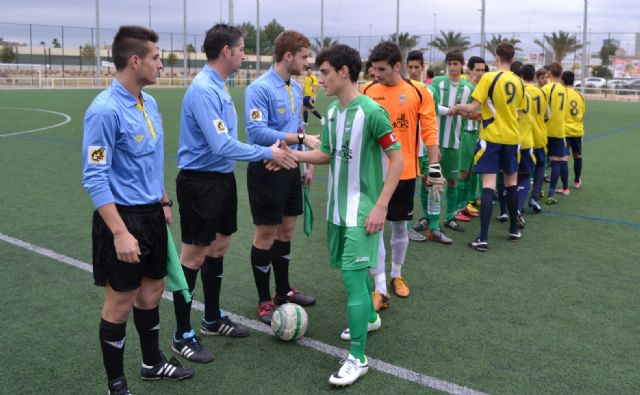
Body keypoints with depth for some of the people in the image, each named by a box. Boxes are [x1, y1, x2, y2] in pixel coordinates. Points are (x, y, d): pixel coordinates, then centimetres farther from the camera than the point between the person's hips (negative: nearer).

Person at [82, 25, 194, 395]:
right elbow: (95, 178, -20)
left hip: (151, 214, 8)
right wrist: (120, 232, -24)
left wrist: (163, 202, 19)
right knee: (121, 302, 5)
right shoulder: (105, 110, -20)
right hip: (124, 218, -8)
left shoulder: (149, 103, 6)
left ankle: (153, 362, 38)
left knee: (152, 290, 19)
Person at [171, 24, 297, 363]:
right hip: (199, 182, -10)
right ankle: (182, 336, 12)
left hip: (222, 178, 10)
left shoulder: (217, 87, 10)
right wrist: (267, 153, -18)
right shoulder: (203, 90, -21)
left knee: (219, 248, 17)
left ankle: (212, 319, 33)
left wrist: (265, 154, 10)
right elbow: (222, 145, -27)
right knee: (194, 256, -1)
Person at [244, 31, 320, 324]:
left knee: (286, 230, 16)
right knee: (265, 235, 2)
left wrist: (308, 164, 16)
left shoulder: (296, 88, 9)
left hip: (290, 168, 8)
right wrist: (301, 139, -26)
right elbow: (257, 132, -26)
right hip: (267, 170, -8)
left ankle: (283, 291, 32)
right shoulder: (260, 88, -17)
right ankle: (264, 302, 16)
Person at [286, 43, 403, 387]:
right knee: (353, 267, 19)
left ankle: (358, 358, 0)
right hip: (337, 207, 7)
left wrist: (380, 206, -17)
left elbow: (397, 159, -14)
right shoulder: (332, 112, 6)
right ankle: (369, 317, 44)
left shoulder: (371, 111, -16)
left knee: (353, 273, -10)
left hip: (362, 209, -7)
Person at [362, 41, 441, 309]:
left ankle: (396, 275, 35)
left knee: (400, 226, 14)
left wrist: (434, 165, -3)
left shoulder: (417, 92, -4)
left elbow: (429, 130, -1)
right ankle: (380, 289, 2)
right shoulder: (367, 92, -2)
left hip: (405, 172, 0)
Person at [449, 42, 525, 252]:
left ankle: (483, 238, -12)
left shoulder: (489, 77, -11)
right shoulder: (519, 82, 6)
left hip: (491, 137, -5)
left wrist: (457, 107, 4)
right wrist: (480, 115, 22)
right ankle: (514, 230, 29)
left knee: (488, 185, -7)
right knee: (511, 183, 17)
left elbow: (473, 107, -16)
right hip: (512, 138, 5)